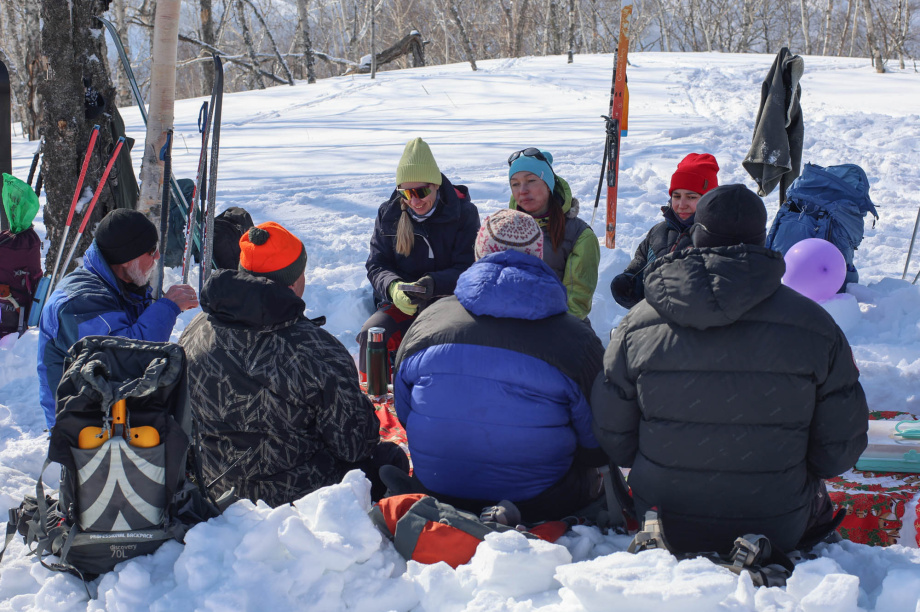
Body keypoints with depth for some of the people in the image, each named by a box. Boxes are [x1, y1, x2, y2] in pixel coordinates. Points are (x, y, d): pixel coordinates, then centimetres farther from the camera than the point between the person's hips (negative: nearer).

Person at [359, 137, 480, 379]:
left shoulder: (463, 213, -5)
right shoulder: (389, 213, 3)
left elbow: (467, 268, -9)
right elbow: (377, 265, 2)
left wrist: (433, 284, -29)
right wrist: (393, 288, -23)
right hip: (400, 304, 2)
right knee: (371, 335, -27)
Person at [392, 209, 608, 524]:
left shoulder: (428, 320, -3)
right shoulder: (576, 338, -13)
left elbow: (405, 414, 10)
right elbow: (601, 442, -3)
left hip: (441, 494, 3)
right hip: (537, 504, -3)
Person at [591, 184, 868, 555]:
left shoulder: (637, 324, -9)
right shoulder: (815, 326, -10)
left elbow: (613, 440, -1)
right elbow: (839, 450, -4)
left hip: (666, 520, 2)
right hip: (777, 531, -2)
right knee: (814, 494, 29)